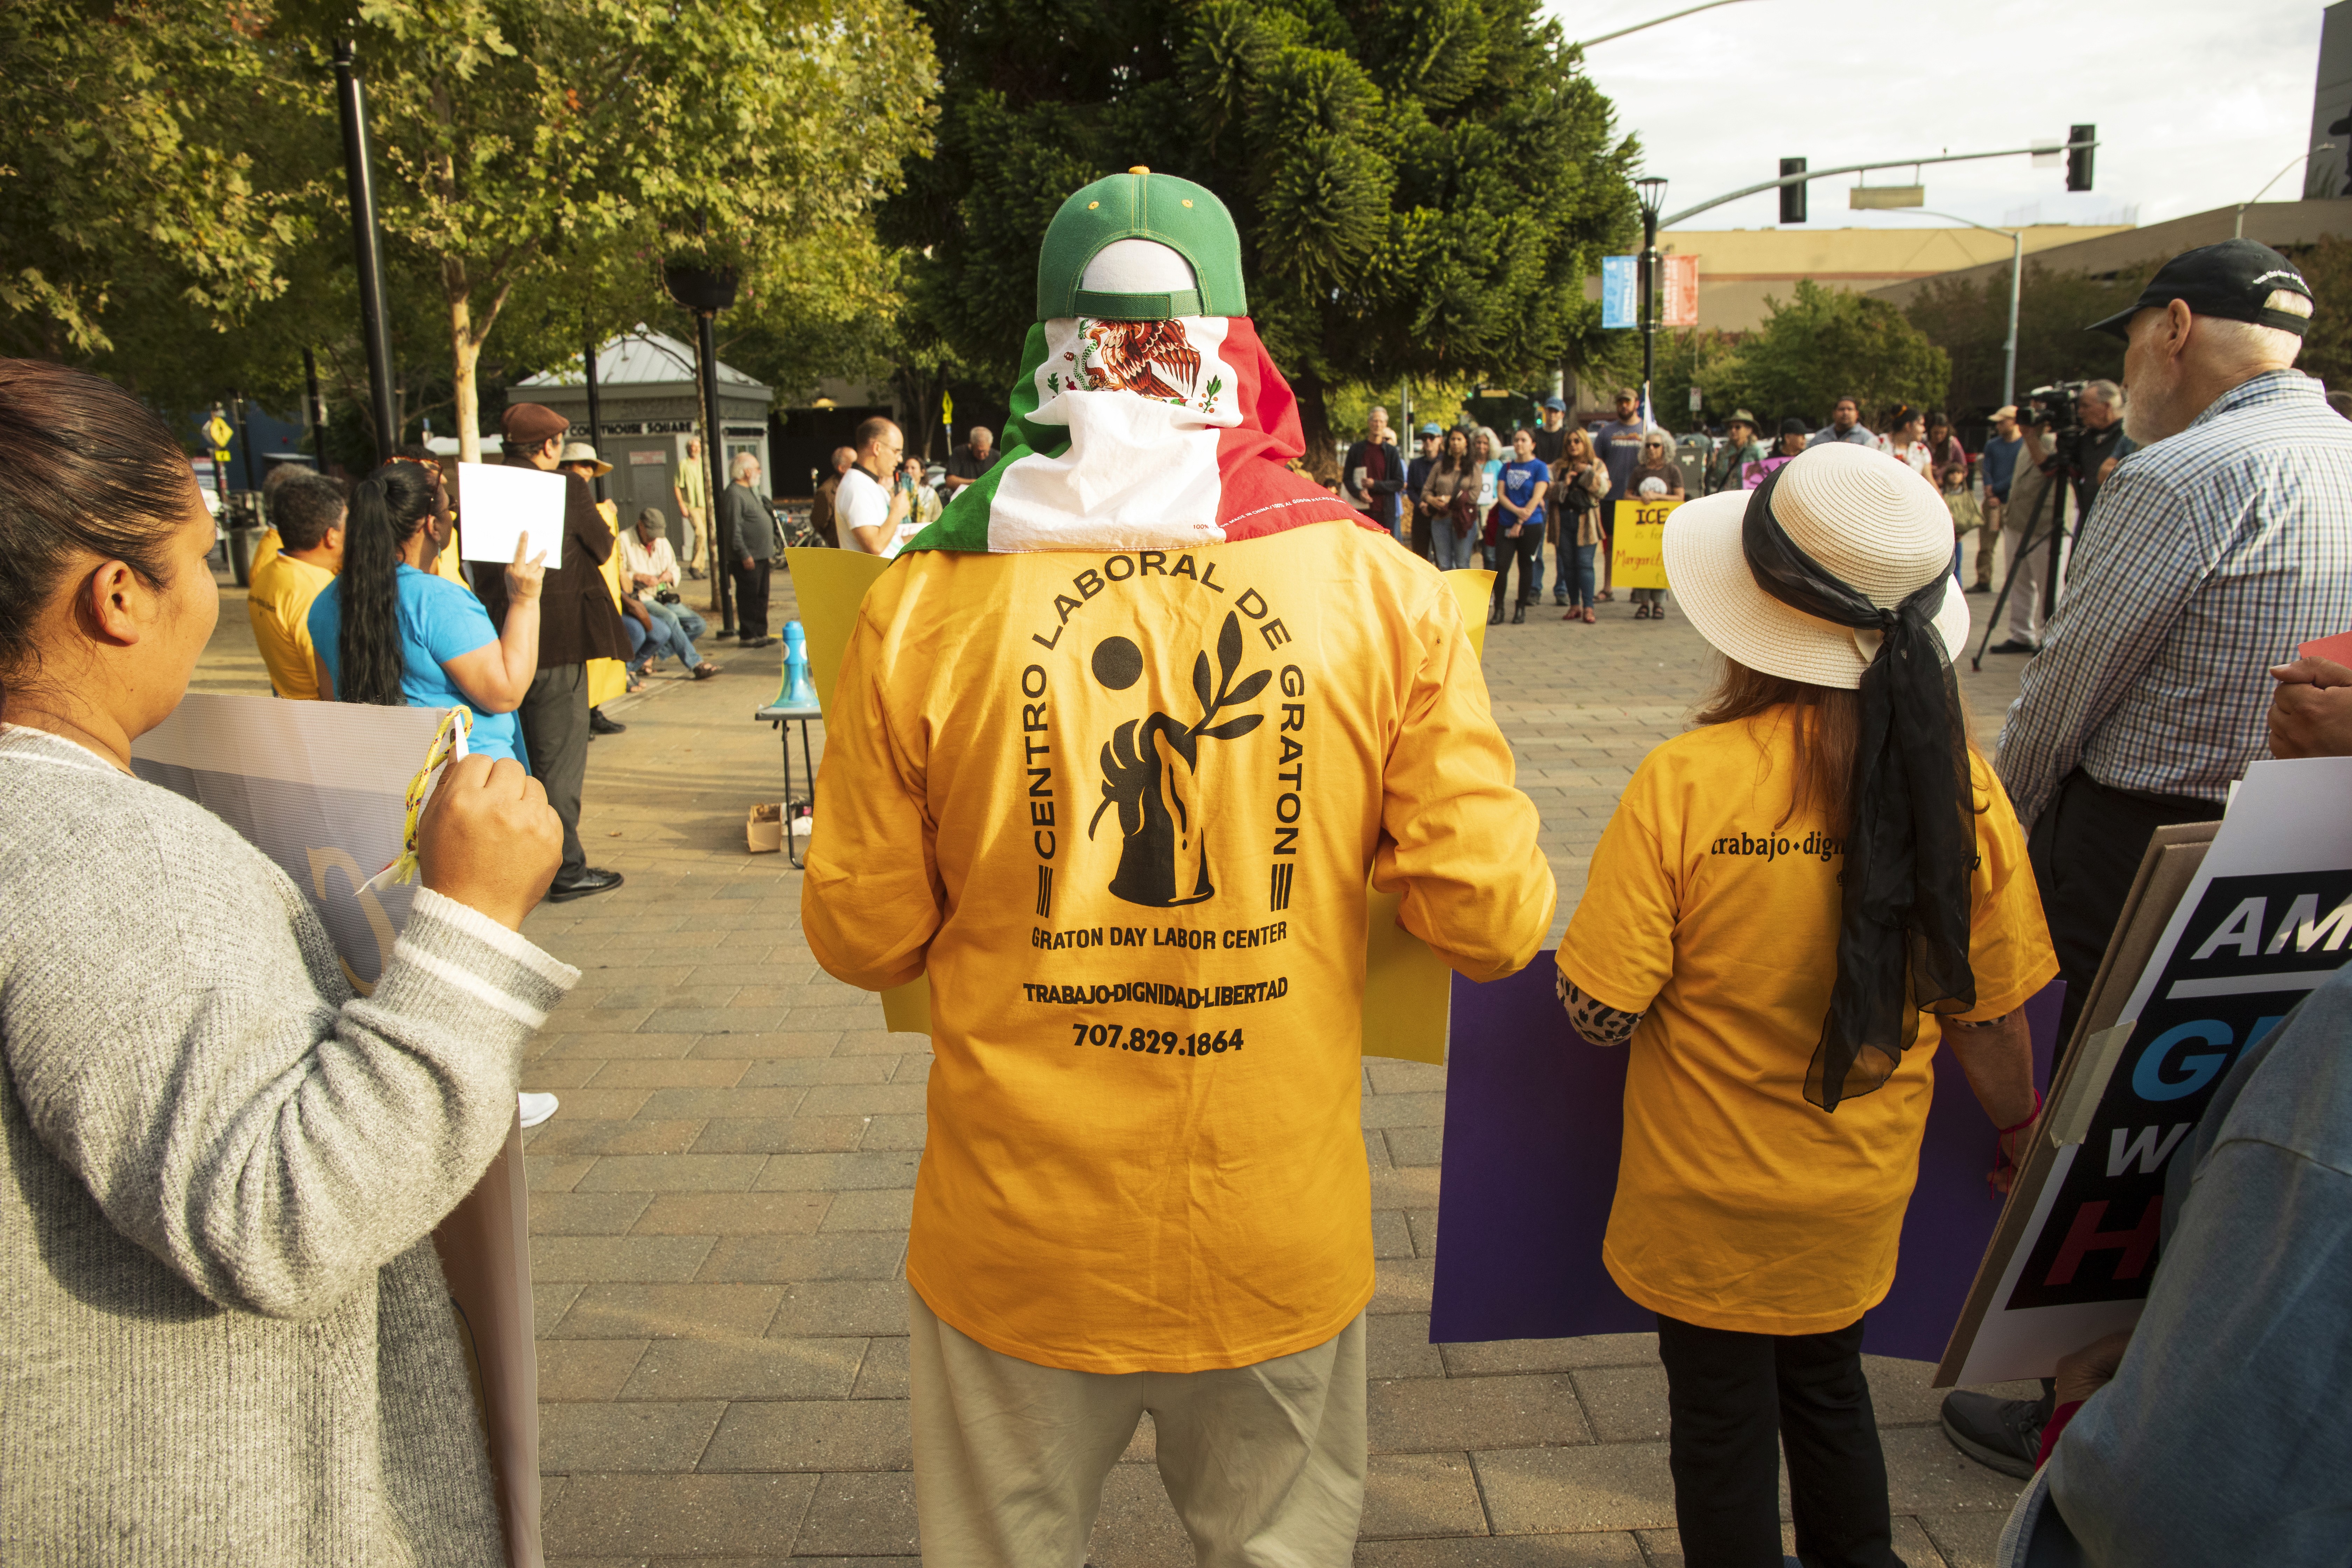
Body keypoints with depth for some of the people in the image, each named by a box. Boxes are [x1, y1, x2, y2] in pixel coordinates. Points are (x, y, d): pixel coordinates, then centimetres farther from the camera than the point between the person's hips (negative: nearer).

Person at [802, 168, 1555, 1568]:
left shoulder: (924, 602, -12)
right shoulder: (1387, 589, -11)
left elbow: (863, 938, -4)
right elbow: (1495, 920, -9)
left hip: (1016, 1249, 0)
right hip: (1282, 1245, 1)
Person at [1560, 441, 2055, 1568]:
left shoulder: (1684, 784, -25)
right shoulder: (1962, 788, -13)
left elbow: (1598, 1013, -21)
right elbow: (1993, 1020, -3)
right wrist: (2019, 1136, 16)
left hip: (1708, 1204, -4)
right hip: (1861, 1205, 4)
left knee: (1721, 1417, 18)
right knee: (1828, 1389, 28)